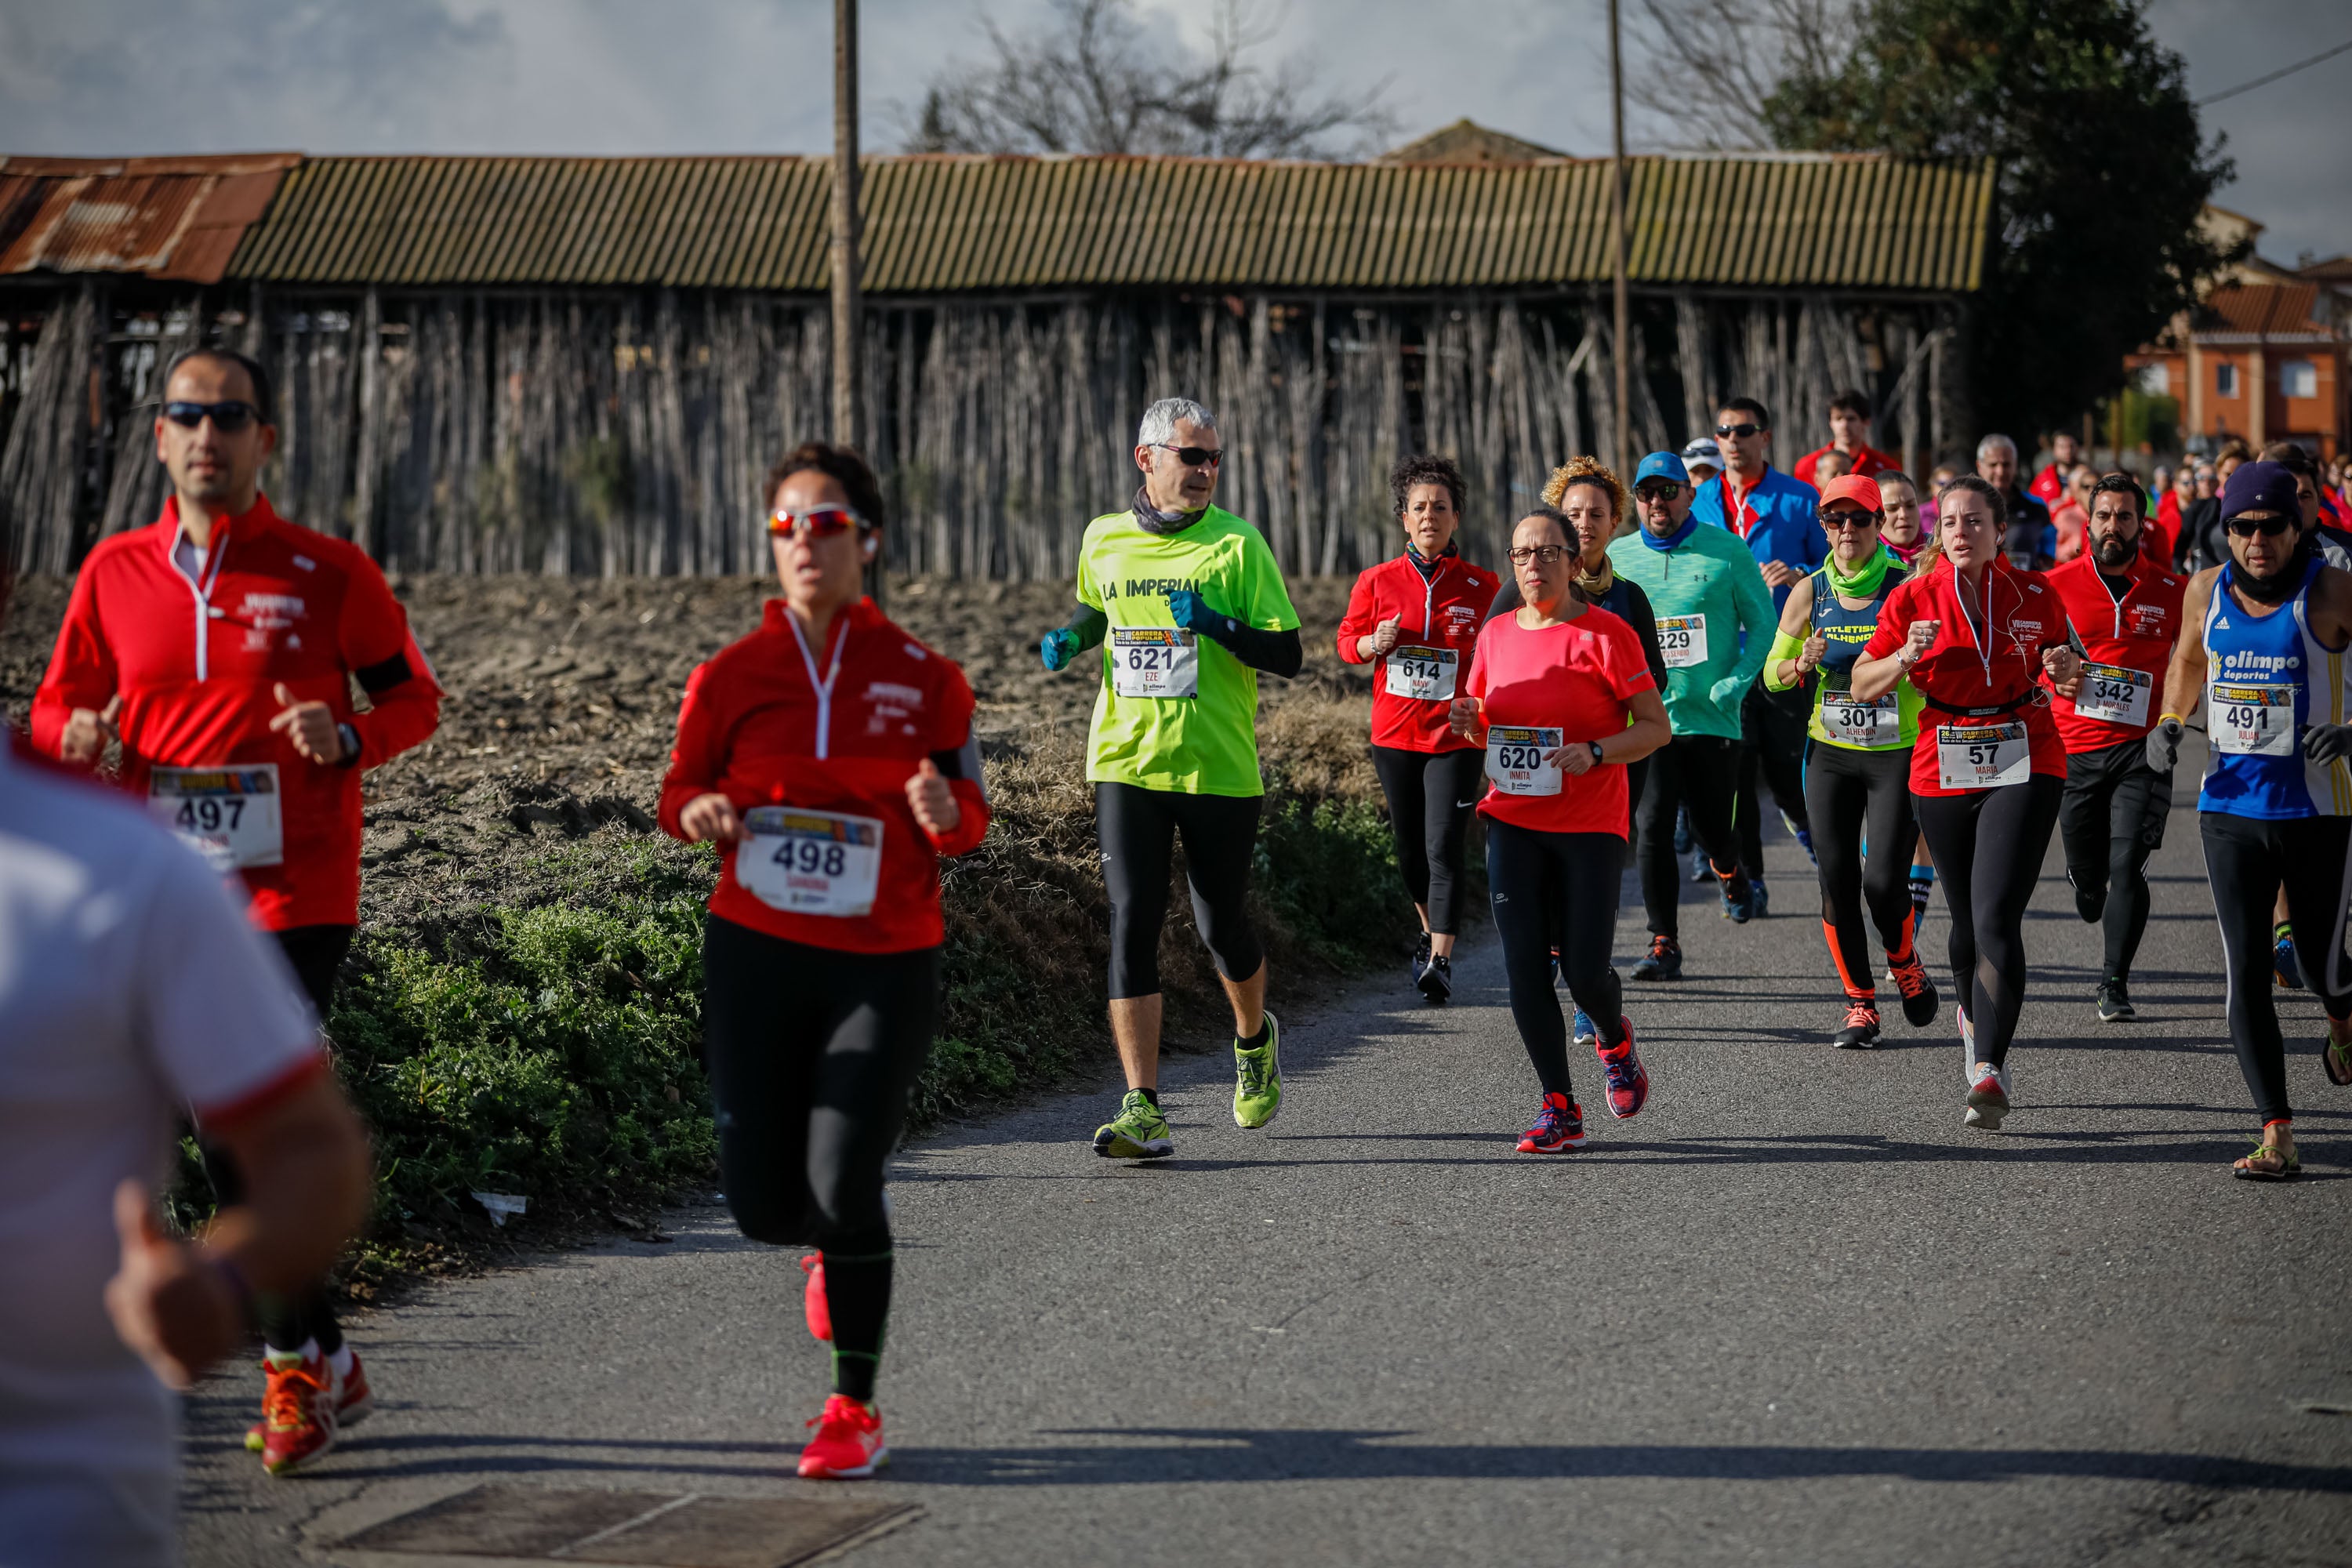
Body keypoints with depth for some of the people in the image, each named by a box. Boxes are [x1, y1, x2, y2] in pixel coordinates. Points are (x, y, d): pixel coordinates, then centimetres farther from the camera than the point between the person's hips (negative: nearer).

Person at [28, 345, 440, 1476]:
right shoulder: (115, 572, 8)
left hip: (295, 895, -4)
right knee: (231, 1138, 8)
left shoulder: (327, 573, -1)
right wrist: (73, 733, -8)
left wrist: (349, 739, -15)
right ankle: (322, 1365, 22)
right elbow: (60, 704, 15)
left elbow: (414, 697, 6)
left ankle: (298, 1369, 3)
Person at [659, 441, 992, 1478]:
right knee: (762, 1205, 1)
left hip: (884, 964, -2)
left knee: (841, 1186, -12)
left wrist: (943, 812, -18)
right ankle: (834, 1247, 40)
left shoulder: (924, 679, 0)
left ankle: (854, 1407, 7)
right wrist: (697, 812, -12)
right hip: (756, 955, 2)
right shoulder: (731, 675, 2)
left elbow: (969, 821, 6)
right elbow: (682, 788, 11)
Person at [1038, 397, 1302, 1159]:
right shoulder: (1104, 540, 7)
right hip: (1127, 763, 2)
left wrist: (1220, 626, -23)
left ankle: (1254, 1040, 42)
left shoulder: (1237, 545, -4)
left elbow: (1287, 656, -6)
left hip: (1219, 768, -2)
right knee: (1132, 923, -10)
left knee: (1222, 926, 8)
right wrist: (1068, 637, 6)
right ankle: (1143, 1110, -11)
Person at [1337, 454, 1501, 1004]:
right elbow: (1347, 641, 11)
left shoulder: (1482, 585, -1)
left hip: (1456, 737, -3)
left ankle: (1440, 961, -14)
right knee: (1411, 850, 14)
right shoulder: (1377, 581, 2)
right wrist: (1375, 643, -11)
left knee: (1444, 849, -13)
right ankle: (1432, 932, 39)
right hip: (1395, 733, 3)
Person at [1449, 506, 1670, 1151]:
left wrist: (1595, 753, -21)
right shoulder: (1496, 634, 8)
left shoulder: (1605, 634, -7)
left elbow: (1656, 727, -5)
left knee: (1585, 972, -6)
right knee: (1524, 968, -3)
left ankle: (1614, 1038, 30)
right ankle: (1559, 1108, 7)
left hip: (1590, 826, -4)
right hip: (1513, 822, 4)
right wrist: (1471, 725, -3)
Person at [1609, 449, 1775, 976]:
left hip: (1712, 716, -1)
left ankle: (1728, 869, 42)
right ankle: (1664, 943, -4)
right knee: (1653, 825, -10)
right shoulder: (1617, 556, 5)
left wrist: (1737, 682, -11)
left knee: (1712, 828, 5)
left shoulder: (1726, 551, 0)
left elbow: (1762, 624, 3)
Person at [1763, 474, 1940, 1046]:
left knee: (1884, 879, -11)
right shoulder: (1809, 594, 2)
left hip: (1898, 754, -3)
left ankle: (1903, 962, 21)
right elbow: (1773, 673, 10)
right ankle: (1860, 1003, 13)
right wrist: (1802, 664, -12)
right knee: (1837, 881, -1)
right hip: (1830, 755, 3)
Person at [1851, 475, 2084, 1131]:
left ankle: (1988, 1070, -19)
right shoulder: (1914, 598, 0)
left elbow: (2070, 676, 14)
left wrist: (2063, 669, -10)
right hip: (1944, 774, 2)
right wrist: (1907, 657, -15)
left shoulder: (2034, 595, 1)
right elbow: (1862, 685, 3)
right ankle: (1972, 1012, 45)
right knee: (1966, 917, 14)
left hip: (2024, 766, -2)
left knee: (1996, 916, -15)